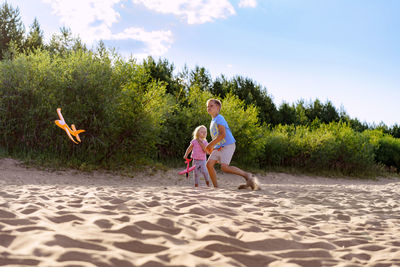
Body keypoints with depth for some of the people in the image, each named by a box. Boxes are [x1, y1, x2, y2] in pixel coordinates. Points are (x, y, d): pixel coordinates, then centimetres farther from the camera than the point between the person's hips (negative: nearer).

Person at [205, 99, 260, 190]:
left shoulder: (219, 118, -9)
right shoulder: (213, 121, 21)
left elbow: (222, 134, -20)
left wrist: (211, 145, -18)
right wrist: (212, 147, 21)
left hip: (228, 145, -9)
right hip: (219, 147, 9)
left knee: (224, 167, -23)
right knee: (209, 164, -8)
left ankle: (247, 175, -9)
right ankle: (216, 187, -4)